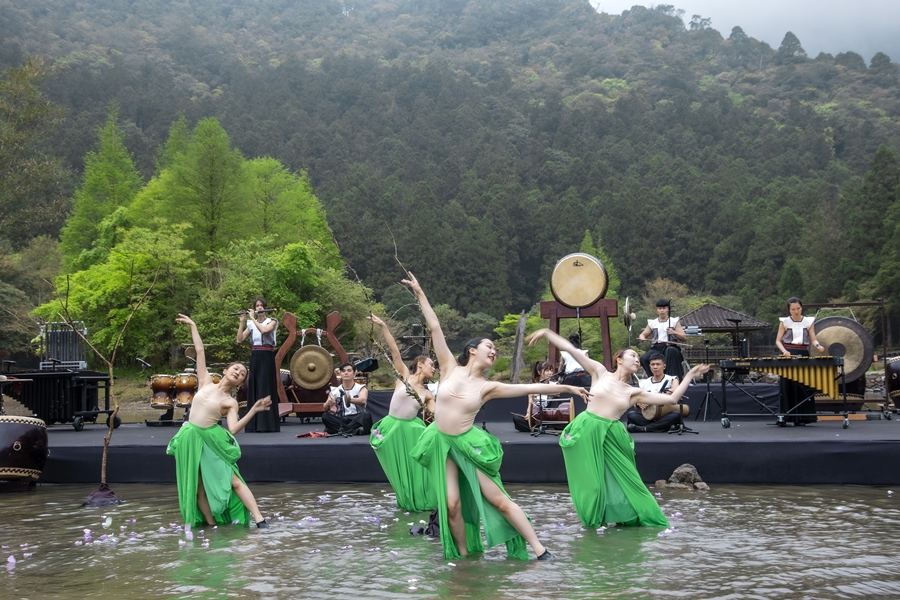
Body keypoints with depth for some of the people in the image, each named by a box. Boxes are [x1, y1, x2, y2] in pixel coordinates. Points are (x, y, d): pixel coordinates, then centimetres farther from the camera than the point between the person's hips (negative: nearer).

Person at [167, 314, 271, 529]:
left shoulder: (230, 402, 0)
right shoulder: (206, 382, 7)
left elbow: (233, 429, -13)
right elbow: (200, 351, 11)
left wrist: (254, 410, -19)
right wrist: (192, 325, 17)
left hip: (212, 440, -3)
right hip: (191, 439, 3)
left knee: (233, 481, -7)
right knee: (199, 486, 4)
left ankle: (259, 520, -8)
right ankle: (212, 526, 14)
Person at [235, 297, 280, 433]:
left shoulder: (272, 321, 2)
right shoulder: (251, 324, 13)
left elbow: (264, 330, -20)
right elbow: (239, 340, 3)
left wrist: (253, 318, -12)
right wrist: (242, 321, -2)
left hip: (267, 357, -4)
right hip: (254, 357, 4)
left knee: (266, 389, -7)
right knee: (253, 389, 3)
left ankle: (267, 424, -6)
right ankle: (253, 424, 6)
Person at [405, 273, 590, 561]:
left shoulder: (487, 387, 0)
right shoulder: (450, 369, -1)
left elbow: (530, 388, 2)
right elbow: (435, 328, -2)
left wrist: (567, 388, 2)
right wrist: (419, 293, -1)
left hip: (468, 443, 0)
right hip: (442, 442, 1)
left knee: (499, 500, -3)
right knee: (452, 504, -6)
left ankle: (539, 549, 2)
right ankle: (463, 555, 15)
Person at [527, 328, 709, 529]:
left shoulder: (634, 392, 9)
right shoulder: (600, 372, 5)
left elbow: (672, 398, 6)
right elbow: (571, 349, 2)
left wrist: (690, 374, 6)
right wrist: (547, 333, -2)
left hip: (611, 436, 3)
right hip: (586, 431, -2)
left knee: (623, 481, 9)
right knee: (591, 483, 2)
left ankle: (633, 519, 27)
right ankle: (593, 522, 20)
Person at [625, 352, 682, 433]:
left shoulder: (671, 379, 3)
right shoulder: (643, 383, 10)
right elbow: (636, 408, 7)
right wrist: (638, 404, -18)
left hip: (666, 416, -2)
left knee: (677, 414, -35)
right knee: (630, 414, -24)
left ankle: (642, 429, -33)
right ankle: (664, 428, -31)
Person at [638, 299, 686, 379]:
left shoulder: (674, 321, 10)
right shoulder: (652, 323, 17)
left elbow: (684, 337, 5)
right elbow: (642, 334, 22)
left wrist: (674, 332, -16)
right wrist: (642, 337, -4)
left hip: (670, 346, -2)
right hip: (656, 348, 2)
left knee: (671, 351, -39)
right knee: (644, 358, -27)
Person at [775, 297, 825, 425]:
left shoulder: (809, 321, 5)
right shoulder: (784, 322, 3)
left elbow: (813, 339, 2)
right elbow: (778, 340, 3)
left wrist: (818, 346, -19)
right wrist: (784, 351, -14)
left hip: (803, 355, 1)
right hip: (788, 355, -1)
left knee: (803, 387, -3)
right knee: (787, 387, -3)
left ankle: (802, 417, 0)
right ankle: (785, 417, 0)